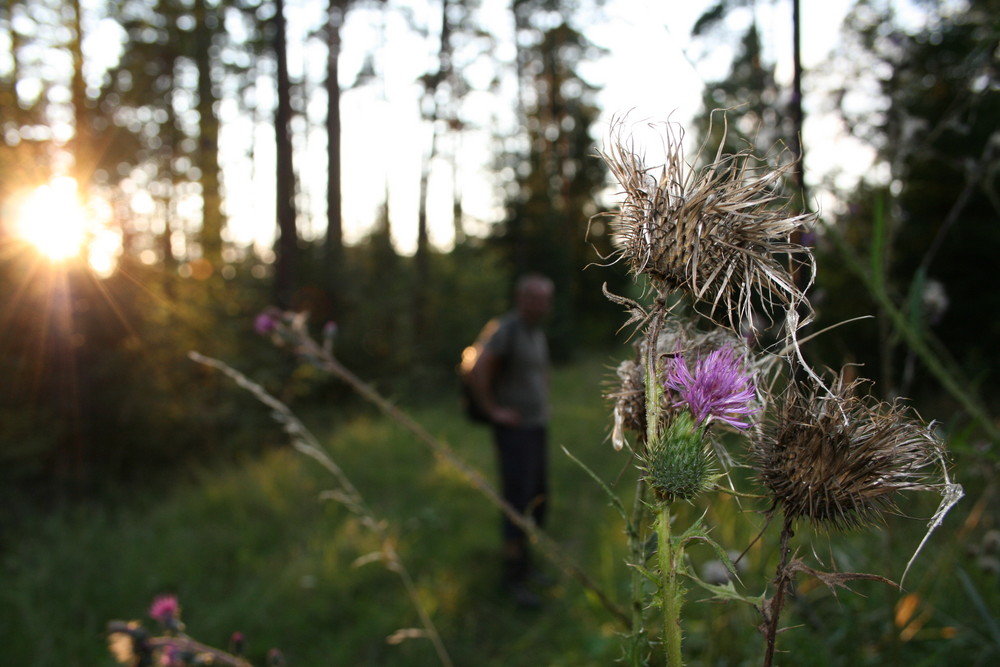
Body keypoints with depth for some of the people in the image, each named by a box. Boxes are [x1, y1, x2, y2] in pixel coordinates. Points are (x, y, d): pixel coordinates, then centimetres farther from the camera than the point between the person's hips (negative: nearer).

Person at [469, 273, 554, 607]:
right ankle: (514, 577, -1)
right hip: (513, 430, -9)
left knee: (538, 500, 11)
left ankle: (520, 559, 25)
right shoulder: (505, 329, -16)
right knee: (519, 500, -10)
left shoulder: (537, 332, 12)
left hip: (537, 428, 9)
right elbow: (479, 370, -26)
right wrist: (493, 410, -19)